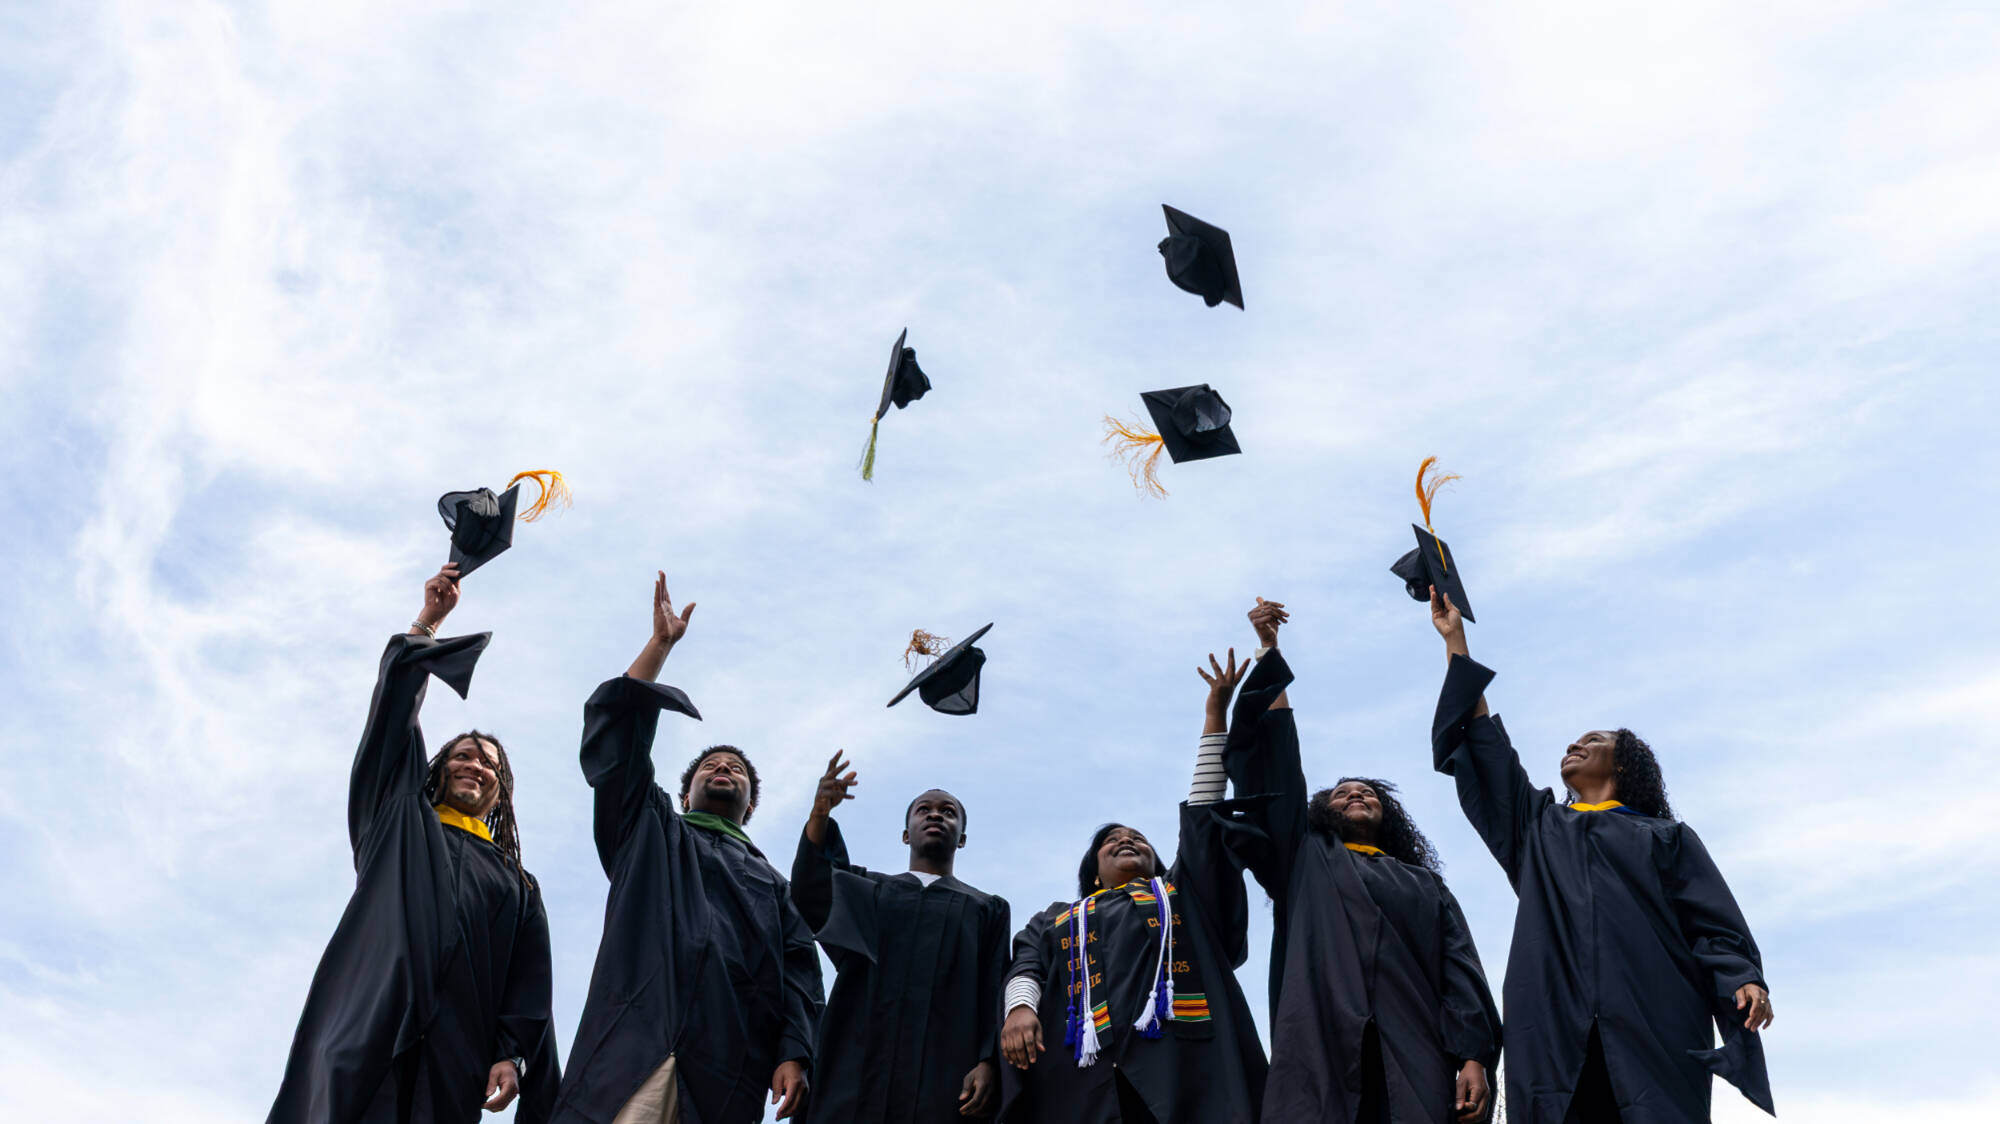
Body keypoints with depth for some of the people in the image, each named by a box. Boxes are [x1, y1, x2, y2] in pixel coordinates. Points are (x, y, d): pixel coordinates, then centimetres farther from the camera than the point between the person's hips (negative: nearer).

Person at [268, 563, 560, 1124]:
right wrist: (430, 617, 24)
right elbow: (394, 702, 22)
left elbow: (529, 982, 12)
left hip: (453, 1053, 1)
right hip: (366, 1023, -1)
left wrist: (511, 1055, -5)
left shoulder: (518, 885, 26)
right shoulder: (400, 821, 26)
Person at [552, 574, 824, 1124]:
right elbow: (616, 731, 18)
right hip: (633, 1055, -2)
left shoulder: (773, 885, 29)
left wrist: (793, 1053, -4)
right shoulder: (650, 830, 28)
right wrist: (662, 642, 18)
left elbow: (798, 971, 13)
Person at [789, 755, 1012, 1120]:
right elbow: (809, 893, 2)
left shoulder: (987, 909, 20)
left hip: (944, 1075, 0)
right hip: (859, 1063, 1)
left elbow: (996, 993, 8)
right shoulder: (865, 890, 22)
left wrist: (989, 1063, -11)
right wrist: (820, 813, -15)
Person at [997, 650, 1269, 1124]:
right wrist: (1020, 1007, -11)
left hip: (1174, 1062, 0)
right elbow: (1027, 964, 13)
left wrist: (1215, 714, 20)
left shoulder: (1182, 894, 30)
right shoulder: (1057, 918, 31)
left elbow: (1203, 814, 23)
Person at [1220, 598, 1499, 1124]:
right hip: (1322, 1059, -1)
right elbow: (1272, 757, 18)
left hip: (1415, 1069, 2)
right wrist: (1268, 652, 16)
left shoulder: (1426, 886, 27)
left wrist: (1473, 1057, -6)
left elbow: (1461, 972, 12)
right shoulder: (1304, 862, 24)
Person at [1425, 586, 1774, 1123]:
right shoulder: (1538, 825, 28)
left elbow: (1713, 924, 9)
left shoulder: (1665, 837, 20)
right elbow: (1484, 744, 24)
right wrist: (1455, 640, 25)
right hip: (1556, 1036, 2)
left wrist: (1745, 980, -13)